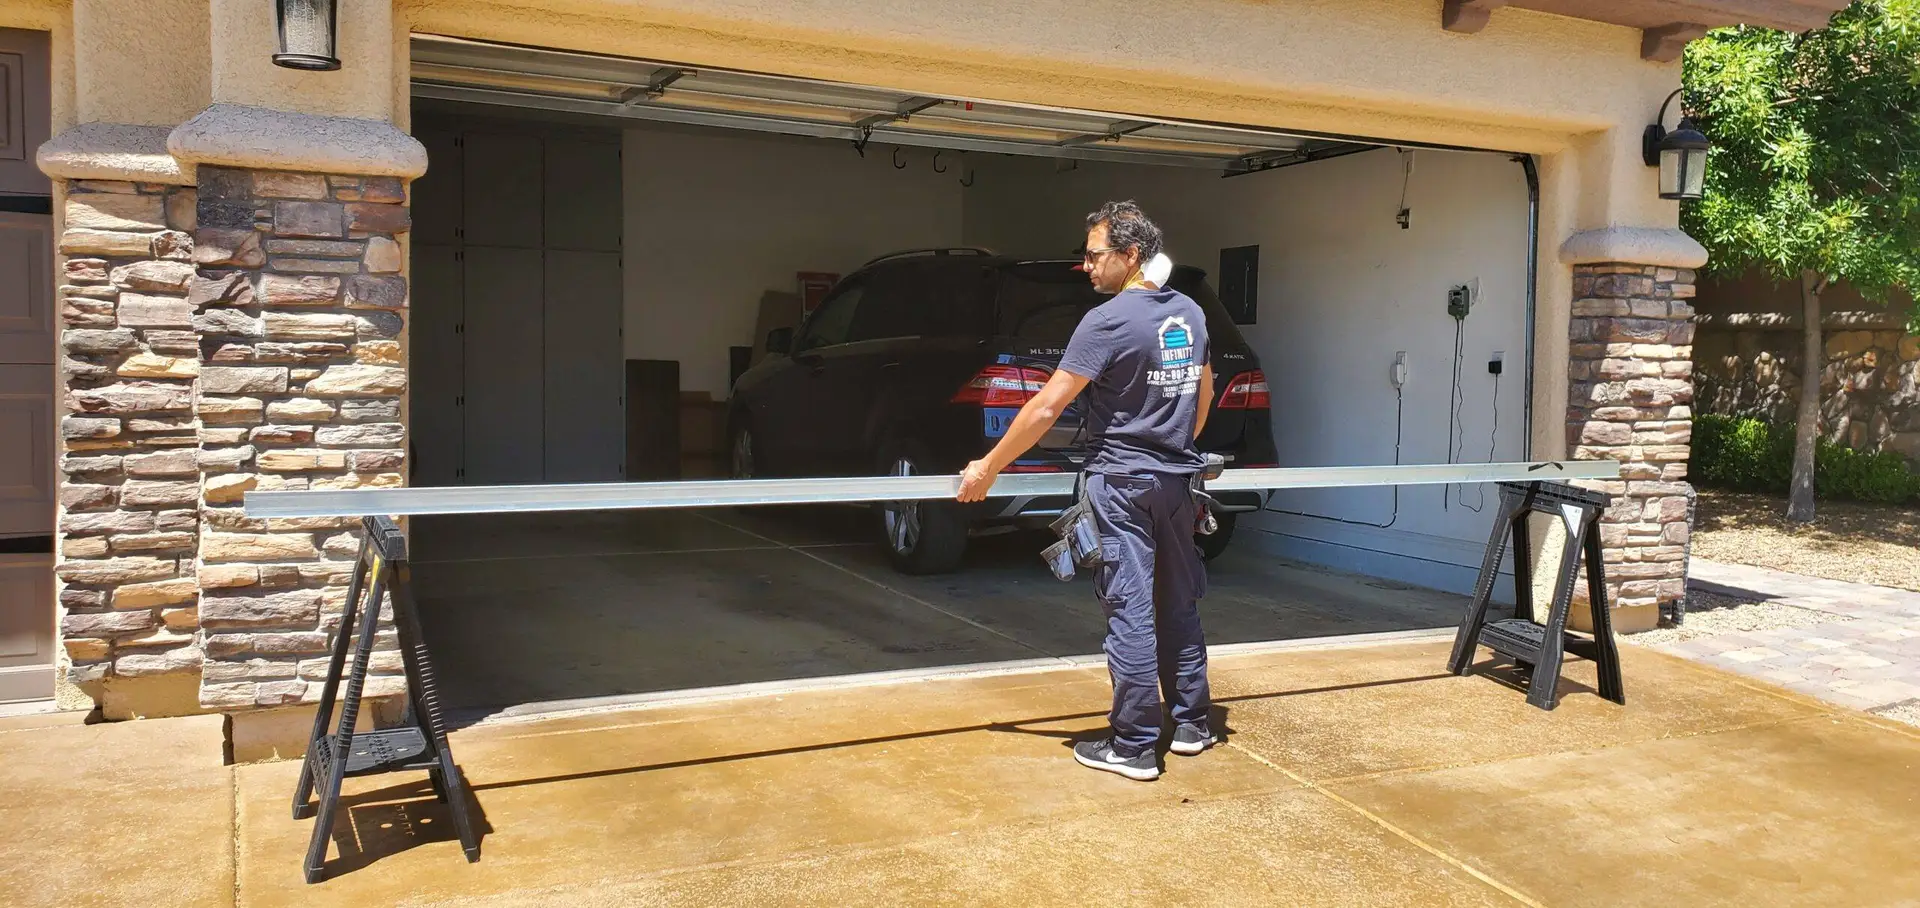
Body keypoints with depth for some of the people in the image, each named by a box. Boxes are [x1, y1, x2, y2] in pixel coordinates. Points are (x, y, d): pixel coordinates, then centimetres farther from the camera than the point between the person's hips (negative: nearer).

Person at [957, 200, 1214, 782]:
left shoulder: (1108, 322, -15)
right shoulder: (1190, 314, 8)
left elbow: (1046, 408, -16)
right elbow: (1204, 391, 22)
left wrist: (987, 469, -8)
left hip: (1123, 484, -7)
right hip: (1176, 481, 7)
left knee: (1130, 613, -3)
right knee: (1179, 604, 15)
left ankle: (1134, 747, 3)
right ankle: (1192, 723, 25)